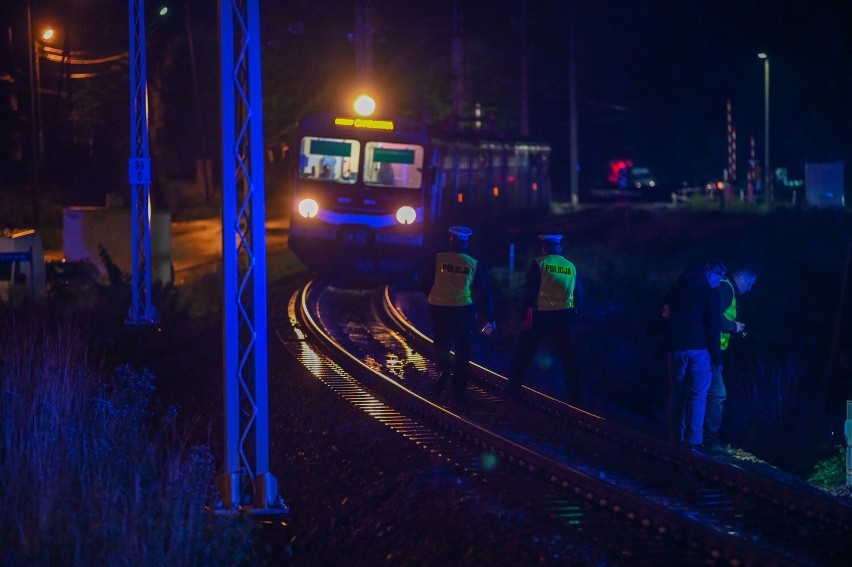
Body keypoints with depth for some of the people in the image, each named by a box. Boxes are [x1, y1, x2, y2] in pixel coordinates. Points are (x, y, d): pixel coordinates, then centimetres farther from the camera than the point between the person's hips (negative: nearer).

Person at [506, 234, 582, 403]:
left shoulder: (539, 263, -5)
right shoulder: (571, 266, 5)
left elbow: (530, 291, -9)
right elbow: (578, 294, 8)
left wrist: (526, 315, -8)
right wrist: (573, 313, 17)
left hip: (540, 315, -2)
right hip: (563, 317, 2)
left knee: (524, 353, 8)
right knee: (568, 356, 9)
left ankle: (513, 389, 10)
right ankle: (575, 394, 8)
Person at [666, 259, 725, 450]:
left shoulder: (676, 289, 14)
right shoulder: (709, 292, -4)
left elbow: (667, 315, 19)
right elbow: (713, 327, -8)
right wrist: (717, 357, -5)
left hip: (676, 348, 5)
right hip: (699, 349, -5)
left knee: (676, 395, 12)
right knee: (698, 396, -4)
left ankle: (675, 439, 11)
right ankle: (693, 441, -11)